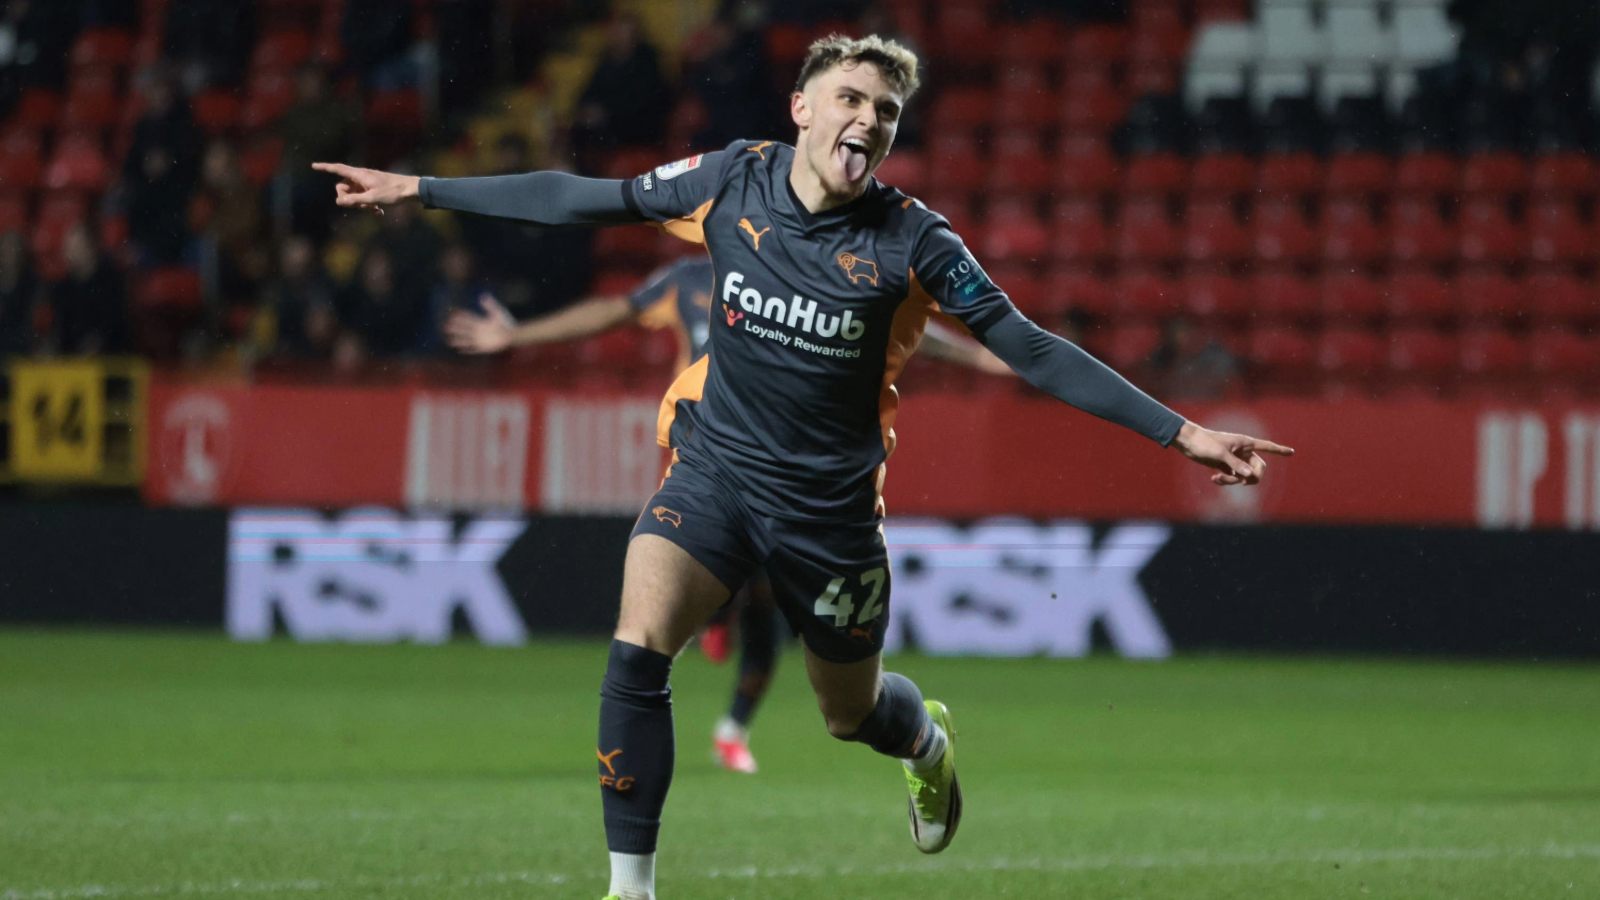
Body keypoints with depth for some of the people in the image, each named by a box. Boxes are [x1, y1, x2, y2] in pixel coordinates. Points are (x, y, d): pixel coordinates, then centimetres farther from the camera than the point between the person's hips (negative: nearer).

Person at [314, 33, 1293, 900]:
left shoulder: (910, 241, -15)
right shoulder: (731, 181, -9)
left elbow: (1034, 353, -12)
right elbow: (580, 199, 1)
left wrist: (1183, 434, -18)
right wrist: (416, 188, 3)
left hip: (830, 499, -1)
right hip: (717, 464, 1)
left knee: (852, 711, 14)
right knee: (636, 653, -22)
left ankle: (927, 737, 54)